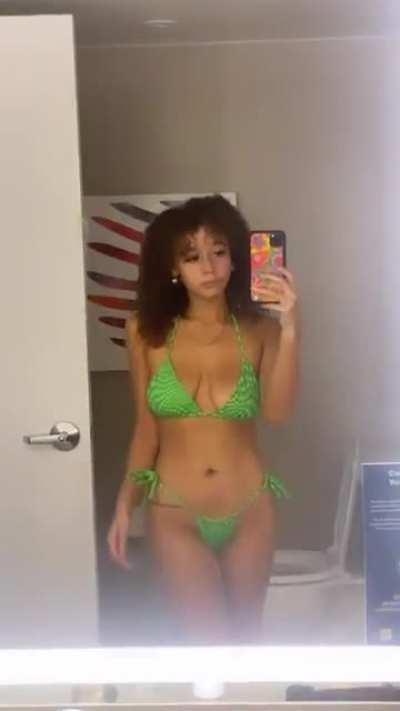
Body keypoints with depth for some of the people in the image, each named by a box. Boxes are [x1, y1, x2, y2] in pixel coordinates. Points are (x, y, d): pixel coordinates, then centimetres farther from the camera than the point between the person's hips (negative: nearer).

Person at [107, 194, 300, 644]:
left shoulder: (259, 328, -5)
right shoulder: (147, 331, -3)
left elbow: (277, 413, -20)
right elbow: (147, 427, 4)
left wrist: (289, 330, -30)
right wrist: (125, 504, -3)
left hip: (250, 512, 1)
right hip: (175, 514, -1)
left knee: (245, 635, 16)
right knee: (212, 644, -7)